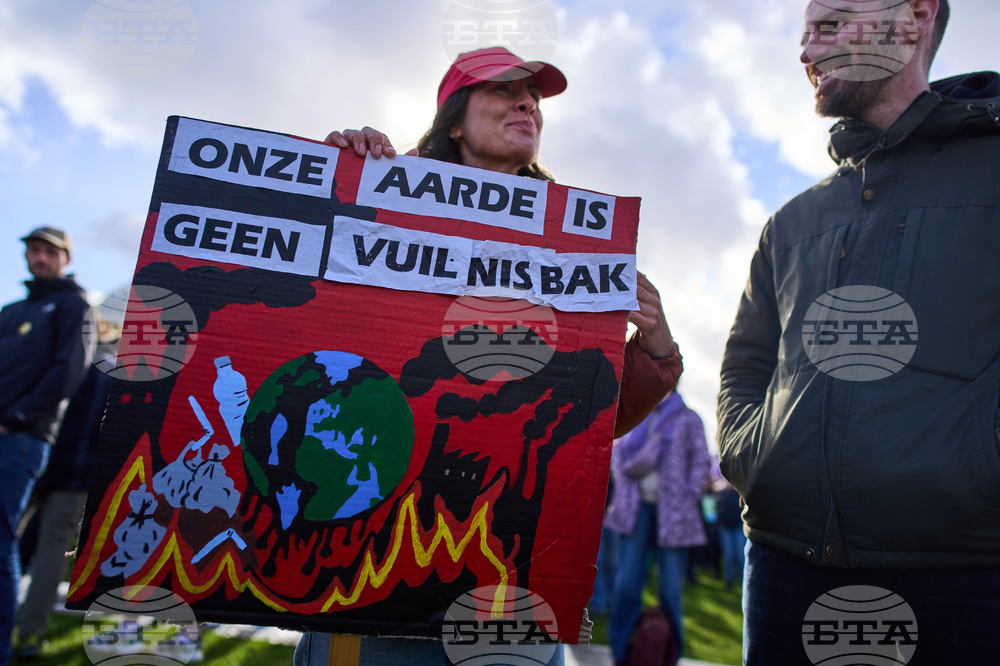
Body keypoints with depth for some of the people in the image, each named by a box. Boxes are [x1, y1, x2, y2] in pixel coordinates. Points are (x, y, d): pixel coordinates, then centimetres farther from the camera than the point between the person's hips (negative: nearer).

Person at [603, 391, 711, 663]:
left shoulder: (688, 418, 4)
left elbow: (702, 463, 2)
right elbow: (618, 449, 19)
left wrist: (688, 499, -6)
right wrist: (621, 484, 5)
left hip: (671, 511, -2)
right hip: (635, 508, 2)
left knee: (671, 589, 2)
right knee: (626, 584, 0)